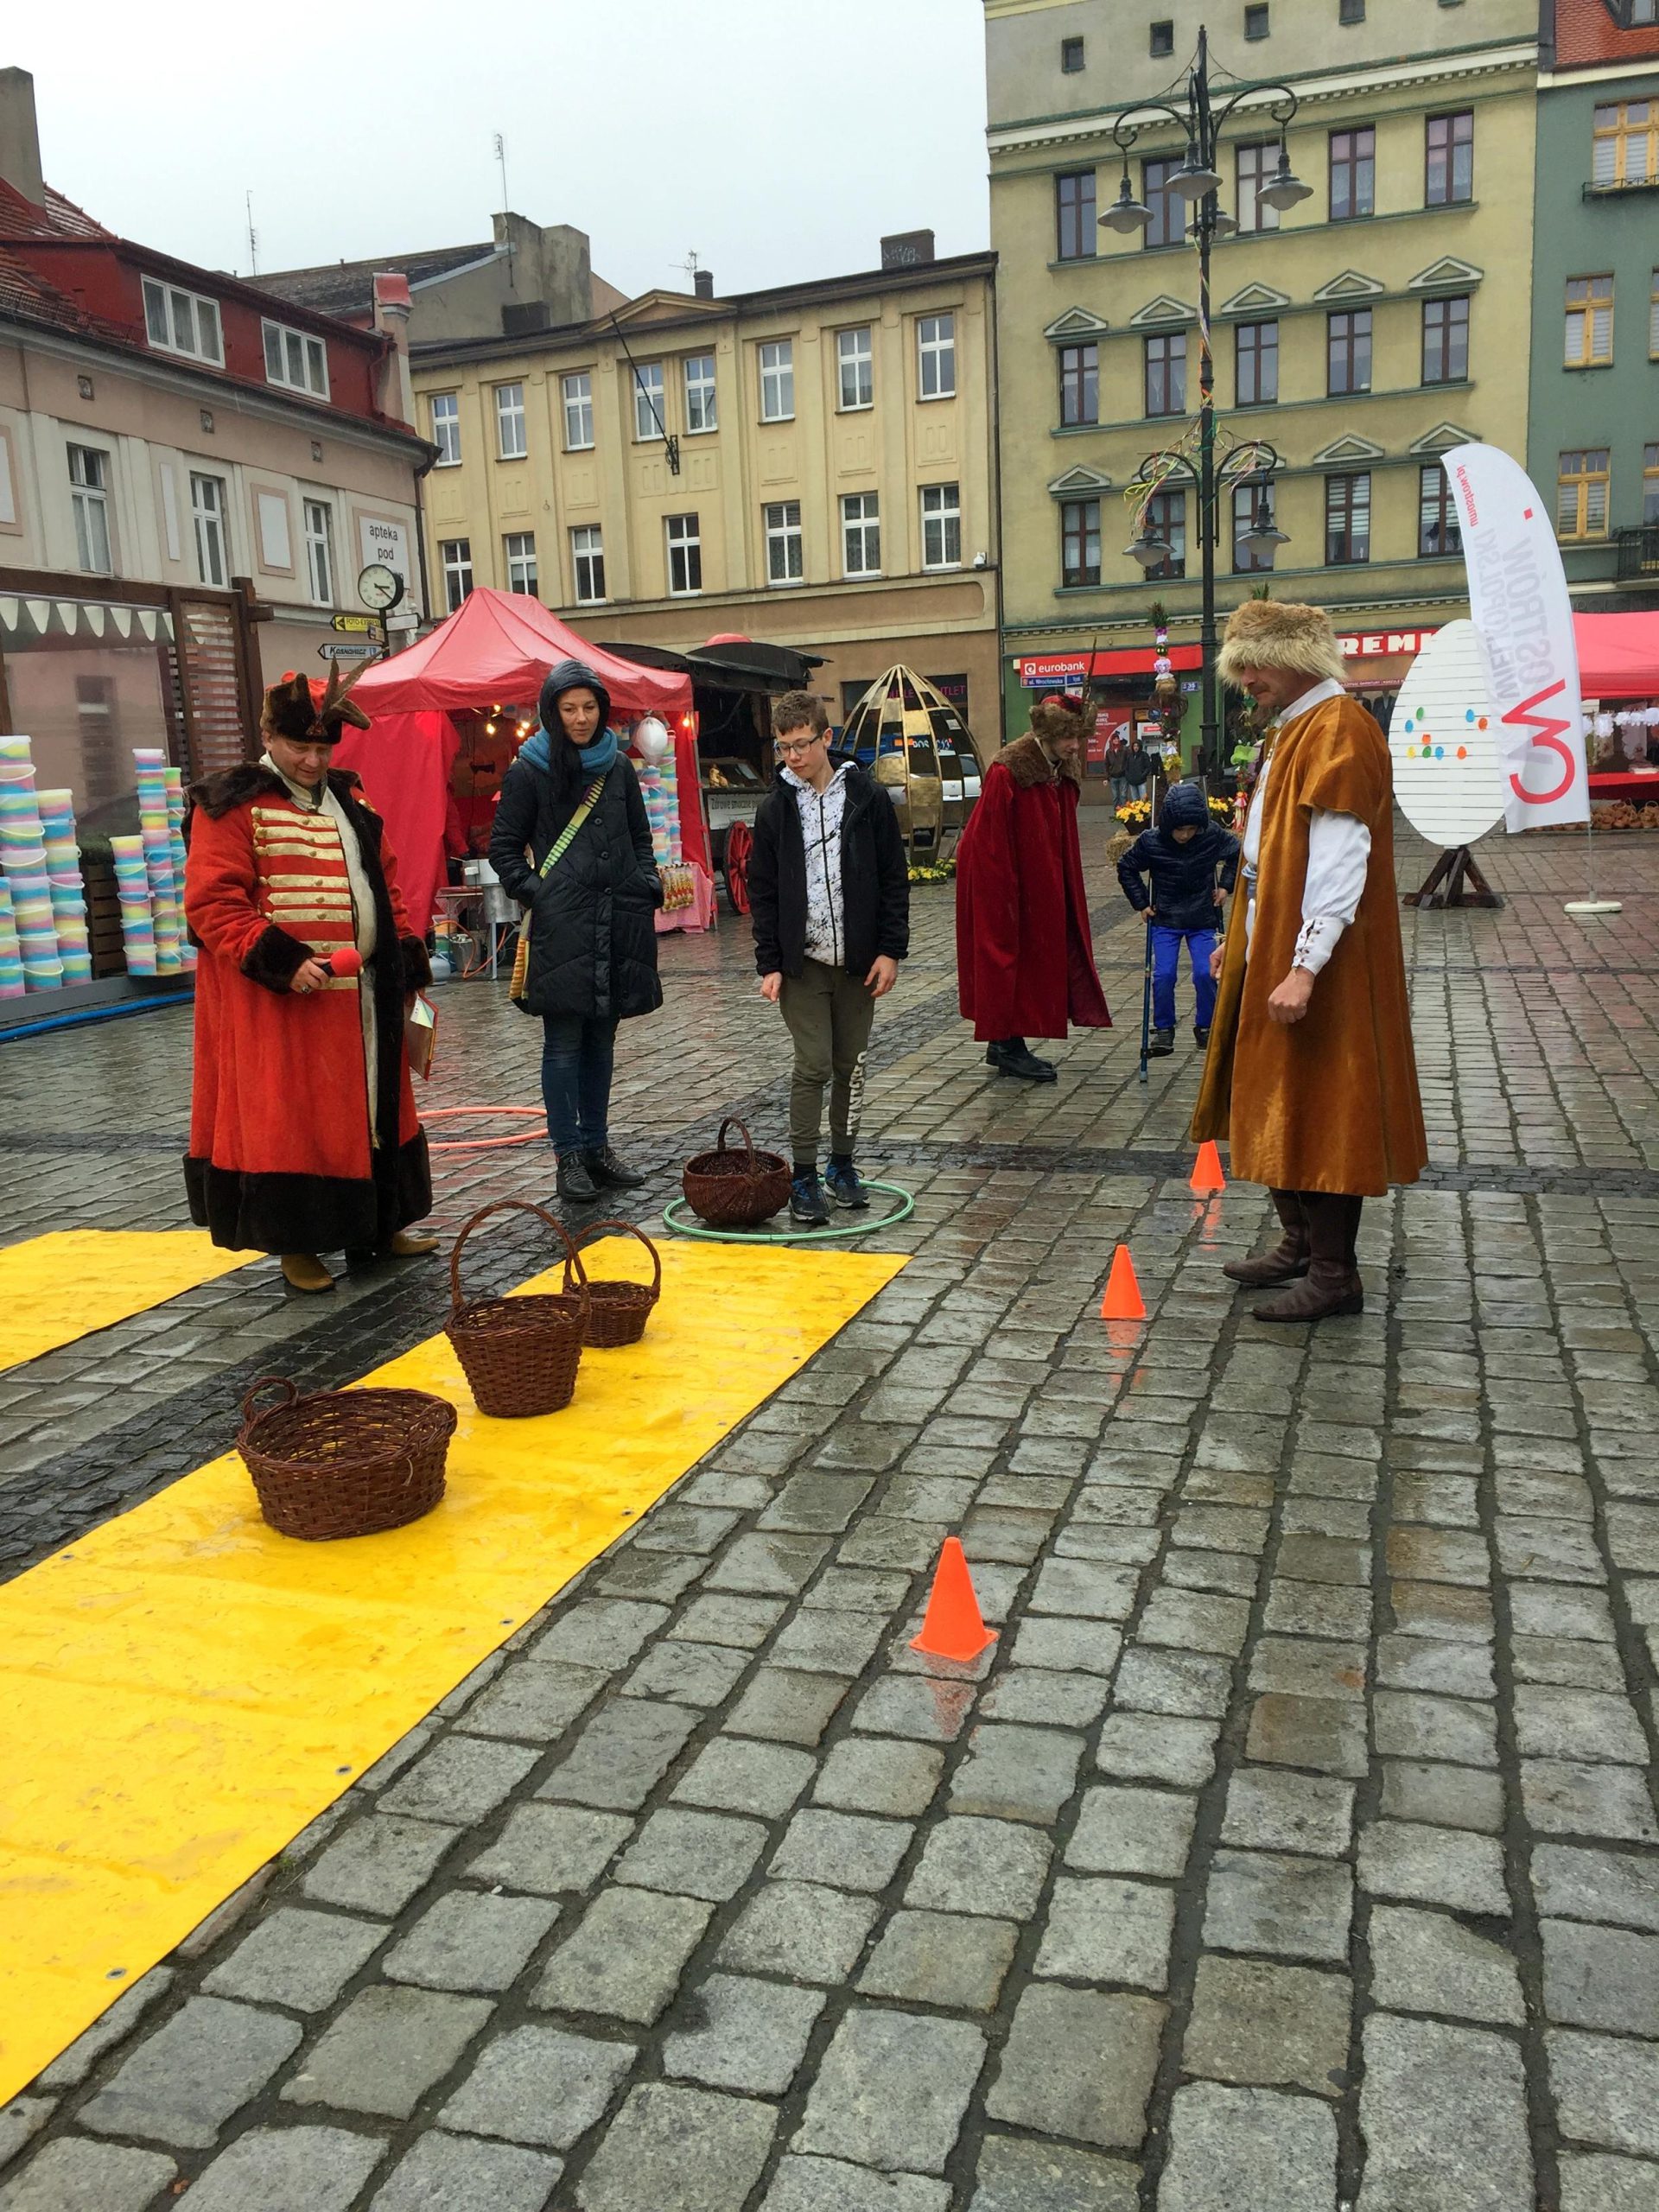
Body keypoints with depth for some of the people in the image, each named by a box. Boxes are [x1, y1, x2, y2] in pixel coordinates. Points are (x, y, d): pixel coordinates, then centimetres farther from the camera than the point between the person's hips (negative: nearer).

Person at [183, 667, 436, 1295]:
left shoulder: (349, 801, 14)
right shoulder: (231, 806, -8)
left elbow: (384, 886, 20)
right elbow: (212, 905, -15)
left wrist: (406, 956, 10)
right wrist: (281, 961, -24)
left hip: (361, 996, 7)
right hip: (278, 1000, -7)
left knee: (368, 1111, 14)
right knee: (289, 1120, 0)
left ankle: (379, 1225, 27)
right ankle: (295, 1245, 12)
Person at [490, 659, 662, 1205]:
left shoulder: (618, 766, 12)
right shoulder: (531, 770, -1)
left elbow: (641, 836, 22)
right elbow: (503, 847, 3)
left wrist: (648, 883, 7)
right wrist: (533, 893, -10)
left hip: (618, 923, 5)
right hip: (561, 928, -5)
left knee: (601, 1040, 12)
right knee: (564, 1044, -1)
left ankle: (596, 1147, 21)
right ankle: (569, 1157, 6)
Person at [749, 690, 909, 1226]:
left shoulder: (868, 797, 0)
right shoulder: (775, 807, 2)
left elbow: (894, 879, 2)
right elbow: (762, 892, 4)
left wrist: (891, 950, -4)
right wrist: (769, 963, -3)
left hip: (858, 960, 1)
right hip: (802, 961, -1)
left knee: (851, 1066, 9)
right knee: (812, 1067, -4)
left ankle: (843, 1163, 23)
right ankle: (804, 1177, 4)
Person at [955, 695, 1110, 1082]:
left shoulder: (1063, 772, 4)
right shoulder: (1006, 773, -20)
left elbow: (1063, 840, 12)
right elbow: (992, 845, -20)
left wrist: (1064, 887, 11)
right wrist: (1004, 895, -20)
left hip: (1041, 883, 9)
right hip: (996, 879, -8)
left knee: (1037, 956, 11)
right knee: (1005, 952, -2)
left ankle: (1004, 1044, 21)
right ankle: (1007, 1049, 8)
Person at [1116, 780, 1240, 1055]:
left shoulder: (1213, 836, -12)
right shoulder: (1151, 841, -13)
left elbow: (1238, 854, 9)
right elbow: (1126, 868, 4)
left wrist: (1225, 886, 2)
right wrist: (1141, 903, 1)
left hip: (1202, 921, 0)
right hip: (1165, 921, 0)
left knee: (1205, 973, -10)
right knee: (1163, 975, -11)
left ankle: (1205, 1026, 11)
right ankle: (1163, 1029, 8)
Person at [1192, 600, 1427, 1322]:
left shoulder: (1339, 731, -16)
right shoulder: (1291, 730, 16)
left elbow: (1340, 858, -24)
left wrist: (1305, 966, -28)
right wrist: (1243, 940, 20)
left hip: (1320, 969, -10)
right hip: (1271, 952, 10)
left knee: (1318, 1109, -5)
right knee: (1277, 1102, 15)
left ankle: (1334, 1275, 3)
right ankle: (1300, 1242, 27)